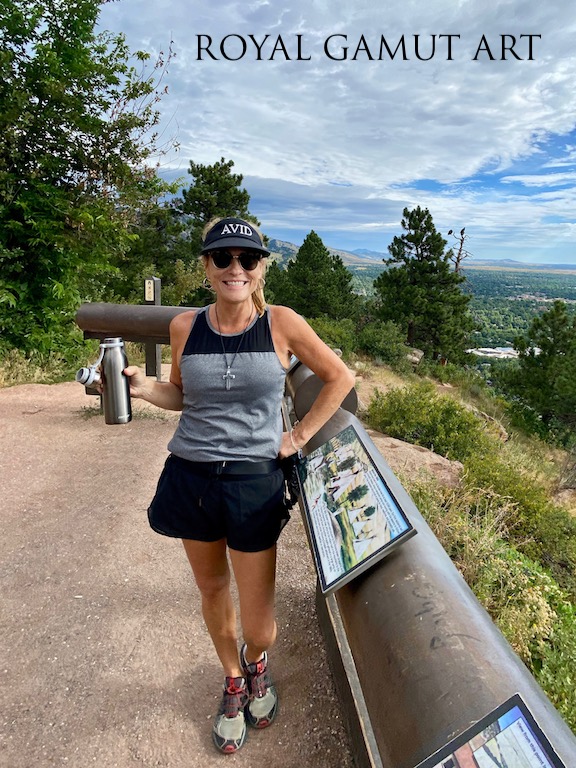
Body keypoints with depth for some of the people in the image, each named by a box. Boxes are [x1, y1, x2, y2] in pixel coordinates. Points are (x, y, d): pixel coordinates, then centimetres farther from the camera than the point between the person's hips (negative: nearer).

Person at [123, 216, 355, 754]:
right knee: (212, 589, 20)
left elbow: (339, 378, 3)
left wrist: (299, 435, 0)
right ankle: (234, 683, 50)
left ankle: (256, 662, 45)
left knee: (257, 627, 5)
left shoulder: (282, 324, -8)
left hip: (254, 483, -2)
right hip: (191, 477, 3)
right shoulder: (185, 326, -2)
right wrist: (142, 387, -9)